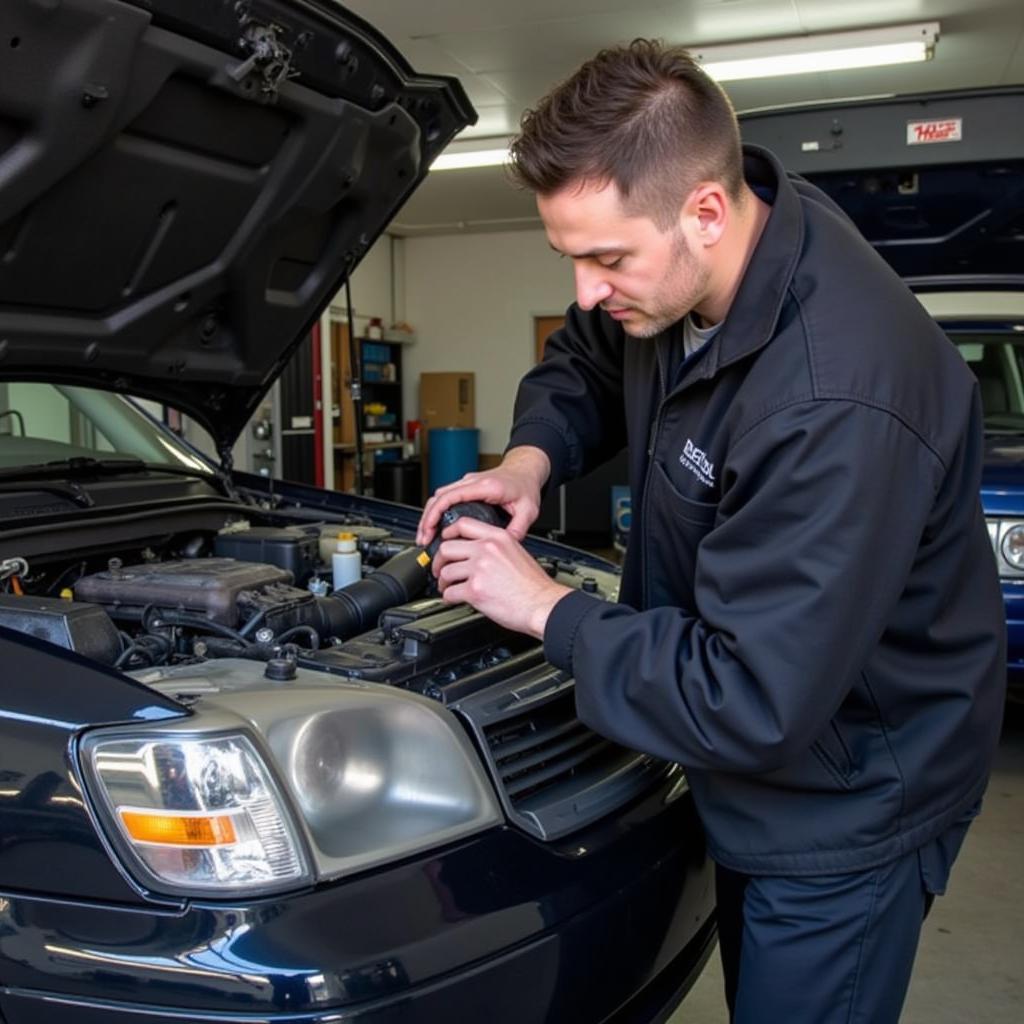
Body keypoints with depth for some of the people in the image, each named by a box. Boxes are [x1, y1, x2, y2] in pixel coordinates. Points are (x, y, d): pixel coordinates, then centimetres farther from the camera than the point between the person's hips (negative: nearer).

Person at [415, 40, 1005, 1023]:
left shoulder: (836, 401, -38)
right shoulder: (671, 271, -10)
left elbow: (751, 702, -34)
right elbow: (583, 364, 12)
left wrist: (549, 610, -24)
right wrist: (532, 457, -9)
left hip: (843, 802, -8)